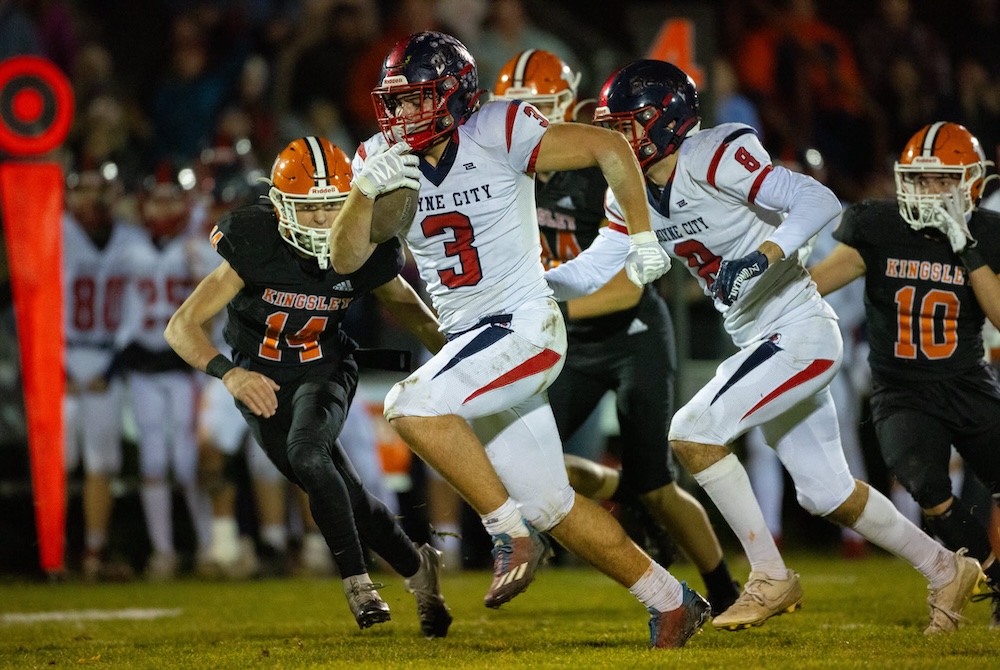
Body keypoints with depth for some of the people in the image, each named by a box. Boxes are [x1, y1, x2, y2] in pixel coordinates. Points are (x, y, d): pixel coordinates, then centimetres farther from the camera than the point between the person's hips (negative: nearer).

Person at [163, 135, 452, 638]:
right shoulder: (254, 245, -27)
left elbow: (400, 299, 8)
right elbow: (182, 327, -30)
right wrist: (229, 373, -47)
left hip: (325, 372, 0)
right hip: (261, 383, 0)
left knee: (306, 453, -31)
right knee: (342, 496, 0)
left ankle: (356, 578, -18)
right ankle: (416, 568, 25)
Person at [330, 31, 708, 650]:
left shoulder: (498, 135, -13)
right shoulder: (381, 160, 3)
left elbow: (608, 147, -10)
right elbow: (346, 260, -1)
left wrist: (643, 239, -6)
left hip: (526, 327, -7)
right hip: (468, 341, 7)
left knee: (415, 406, -28)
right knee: (550, 507, 10)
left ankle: (511, 533, -14)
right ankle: (671, 602, 23)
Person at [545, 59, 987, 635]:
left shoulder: (716, 159, -20)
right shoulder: (635, 194, 6)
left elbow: (821, 203, -26)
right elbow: (590, 273, 7)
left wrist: (764, 254, -38)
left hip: (801, 333, -9)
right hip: (760, 342, 9)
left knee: (694, 431, -17)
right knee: (826, 494, 14)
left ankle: (771, 578, -7)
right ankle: (947, 571, 30)